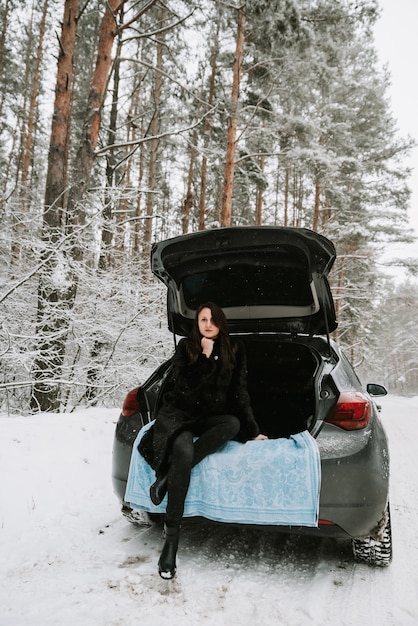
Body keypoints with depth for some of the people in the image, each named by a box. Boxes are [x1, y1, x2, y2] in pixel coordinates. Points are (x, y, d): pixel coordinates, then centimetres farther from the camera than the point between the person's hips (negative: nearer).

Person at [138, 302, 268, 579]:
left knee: (233, 424, -32)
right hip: (179, 414, -2)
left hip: (211, 418, 2)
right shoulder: (186, 347, -1)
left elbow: (240, 393, 5)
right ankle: (171, 540, -23)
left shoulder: (234, 350, 4)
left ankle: (168, 478, -28)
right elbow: (183, 386, -11)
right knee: (184, 454, -33)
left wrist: (253, 430, 1)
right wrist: (206, 357, -17)